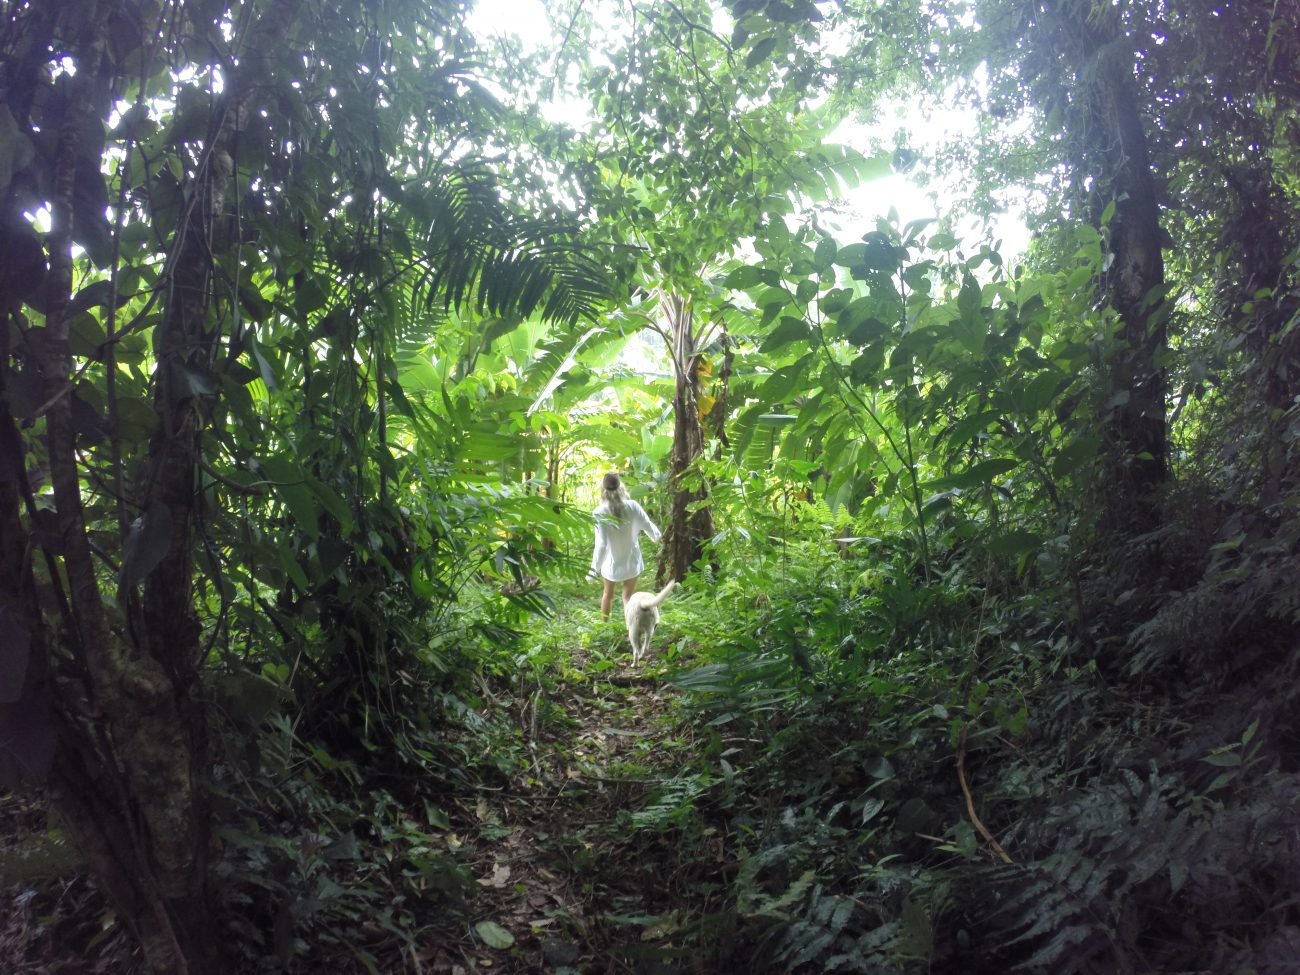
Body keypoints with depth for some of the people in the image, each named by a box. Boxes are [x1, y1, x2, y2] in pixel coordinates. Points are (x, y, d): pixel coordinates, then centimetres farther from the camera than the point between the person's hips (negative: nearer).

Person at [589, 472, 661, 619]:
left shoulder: (600, 512, -22)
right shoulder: (632, 506, -17)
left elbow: (601, 544, -23)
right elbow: (649, 527, -5)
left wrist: (594, 568, -14)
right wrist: (656, 536, 18)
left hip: (611, 563, 0)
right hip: (631, 562, 0)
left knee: (608, 594, 24)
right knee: (628, 596, 16)